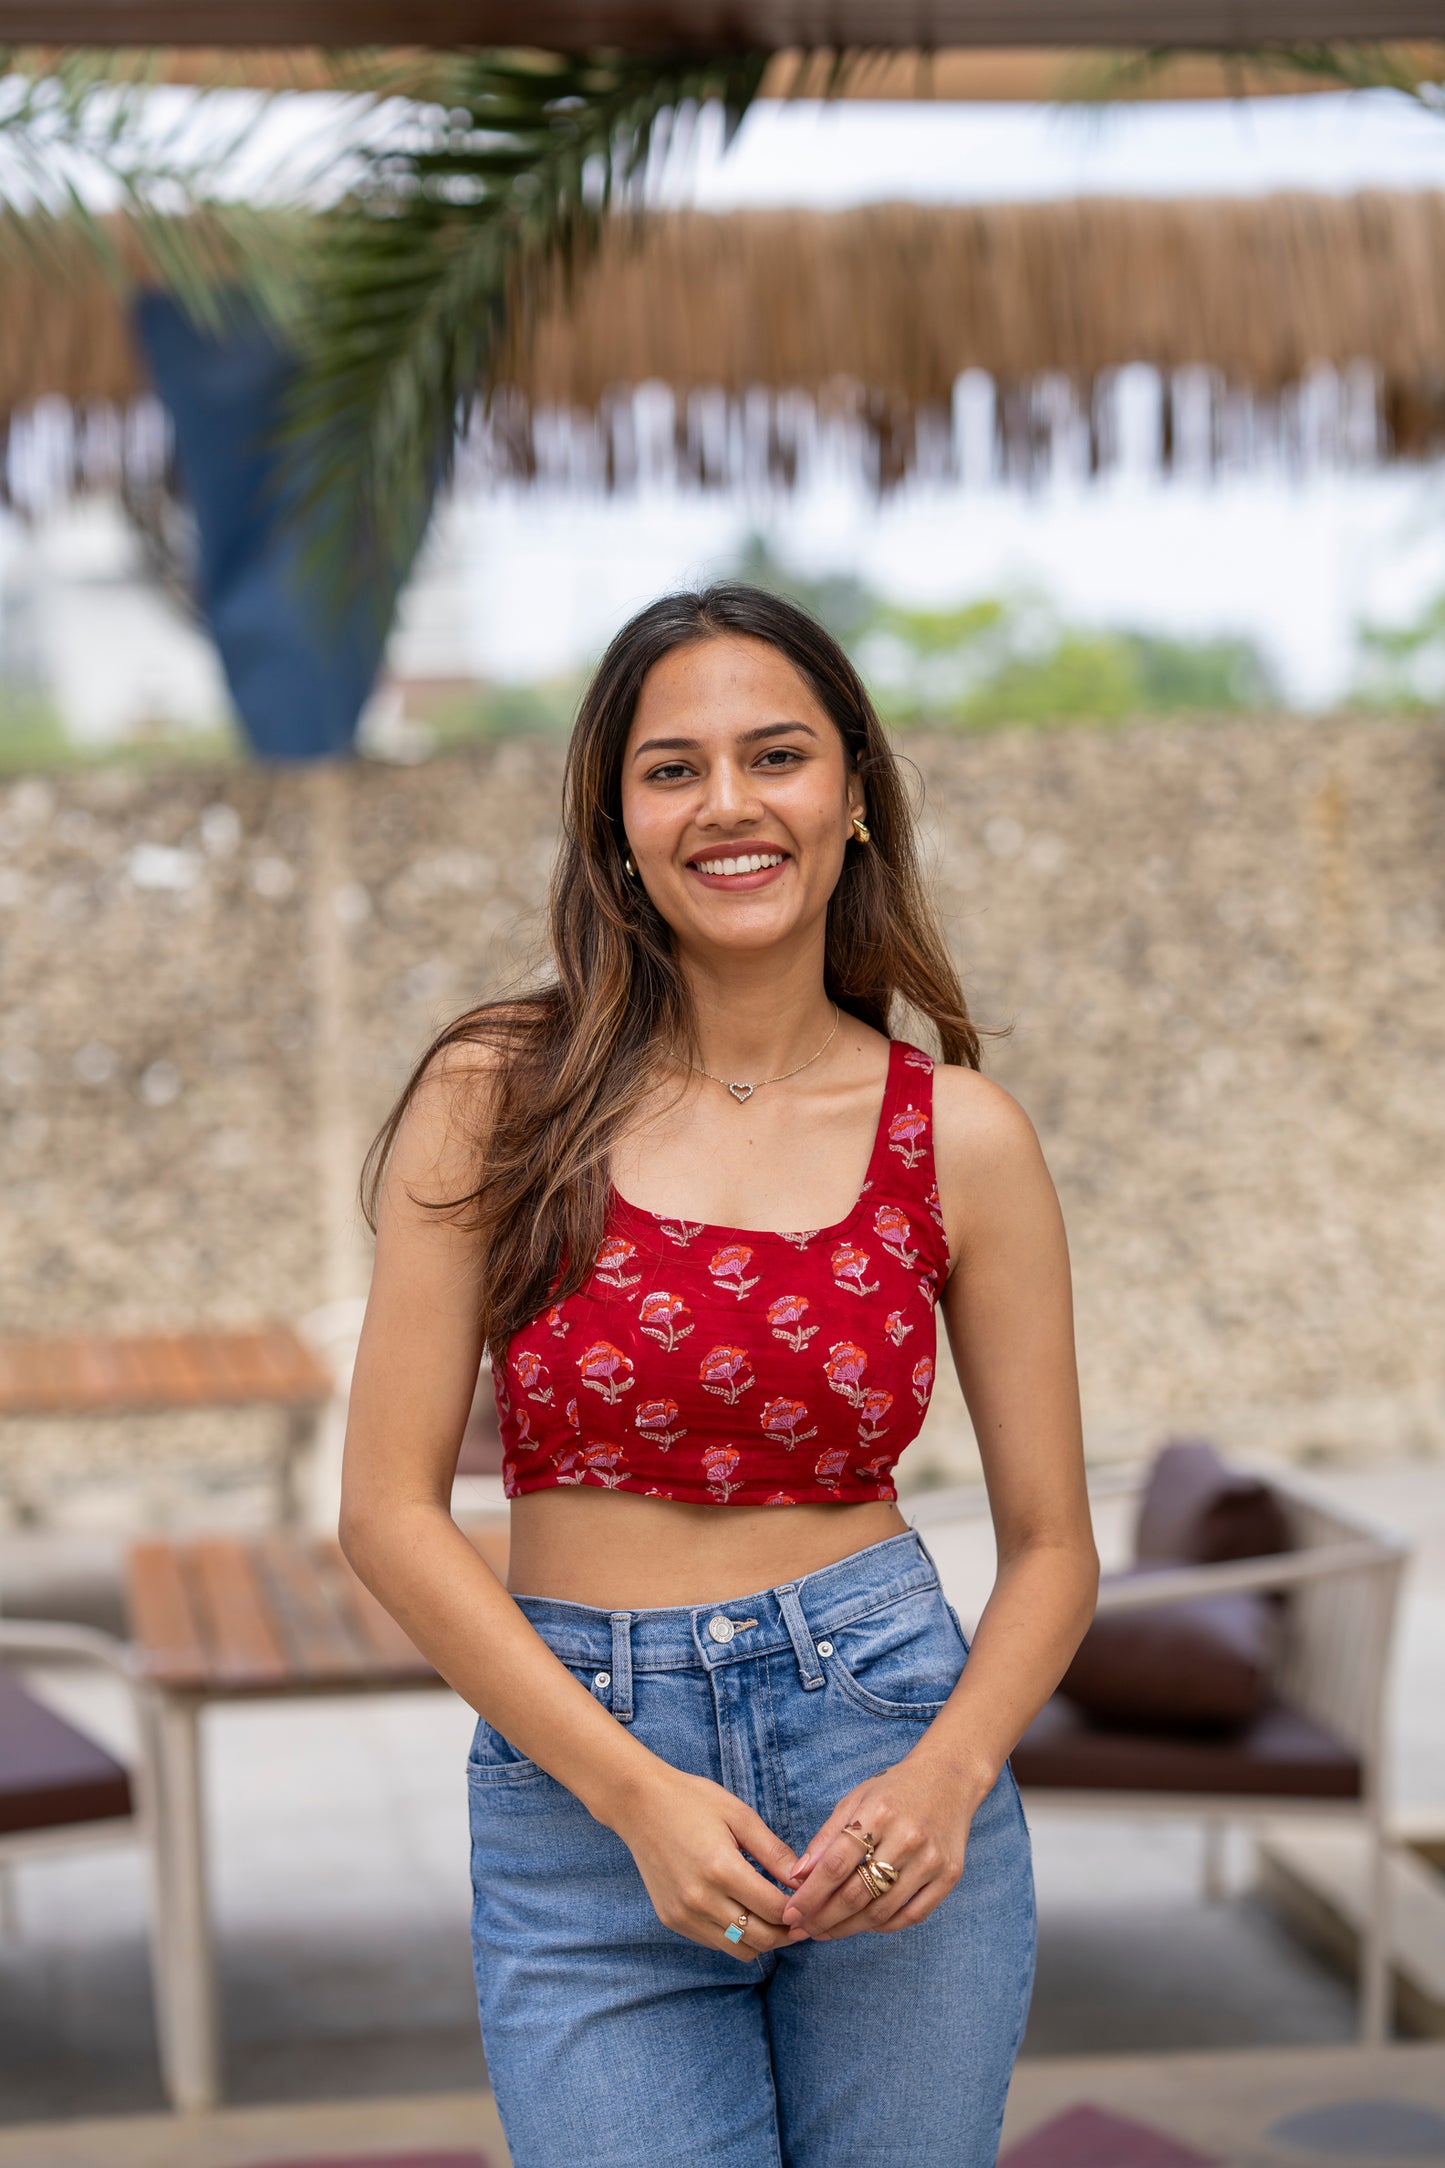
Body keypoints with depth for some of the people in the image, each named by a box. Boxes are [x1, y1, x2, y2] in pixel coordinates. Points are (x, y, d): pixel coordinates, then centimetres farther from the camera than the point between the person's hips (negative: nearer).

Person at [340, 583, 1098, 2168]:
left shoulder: (961, 1137, -1)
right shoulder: (496, 1096, -4)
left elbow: (1051, 1543, 5)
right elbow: (389, 1510, -5)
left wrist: (945, 1776, -12)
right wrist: (637, 1794, -13)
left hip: (885, 1749, 1)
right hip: (571, 1785, -1)